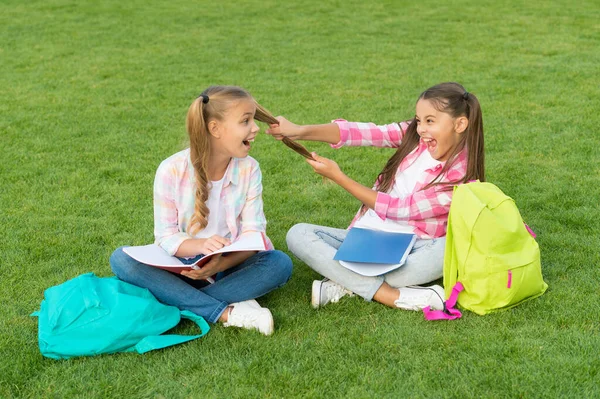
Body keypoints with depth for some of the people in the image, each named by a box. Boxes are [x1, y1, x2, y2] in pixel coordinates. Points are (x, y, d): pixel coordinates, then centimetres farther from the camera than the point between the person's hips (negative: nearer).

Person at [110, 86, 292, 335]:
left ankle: (182, 299, -27)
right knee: (121, 259, -27)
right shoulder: (172, 170, -13)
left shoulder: (249, 169, -6)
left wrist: (223, 263, -31)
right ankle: (225, 312, -34)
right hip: (183, 262, -1)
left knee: (280, 263, -27)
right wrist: (201, 245, -32)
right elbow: (165, 235, -10)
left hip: (230, 261, 1)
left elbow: (253, 231, -10)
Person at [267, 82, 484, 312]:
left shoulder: (461, 178, -12)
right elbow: (362, 132, -14)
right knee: (298, 234, -19)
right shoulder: (413, 135, 0)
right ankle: (392, 296, -32)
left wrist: (337, 177, -15)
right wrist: (300, 131, -29)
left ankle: (347, 284, -29)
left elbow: (398, 209, -15)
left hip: (408, 252, -4)